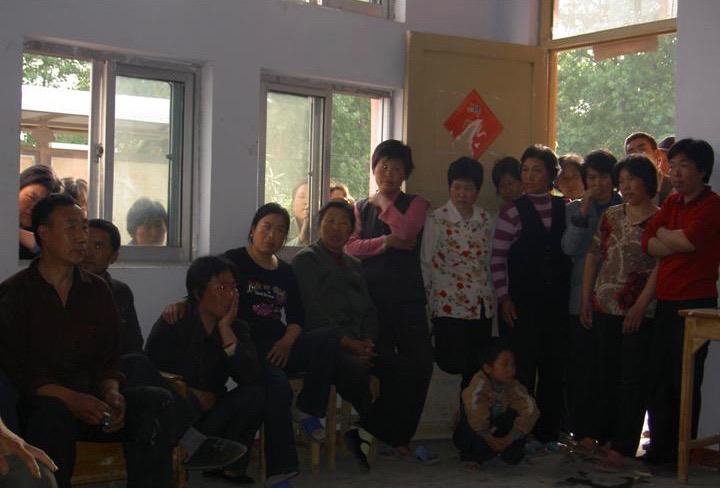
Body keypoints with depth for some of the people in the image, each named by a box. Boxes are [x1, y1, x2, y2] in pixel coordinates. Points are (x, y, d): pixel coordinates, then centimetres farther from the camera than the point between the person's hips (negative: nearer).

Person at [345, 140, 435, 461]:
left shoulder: (415, 204, 10)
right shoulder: (361, 208, 16)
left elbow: (406, 233, -11)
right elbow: (351, 247, 1)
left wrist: (384, 202, 1)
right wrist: (386, 242, -11)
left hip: (408, 296, -1)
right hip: (373, 297, 1)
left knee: (420, 365, -5)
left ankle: (402, 439, 7)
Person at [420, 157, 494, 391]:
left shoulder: (485, 218, 8)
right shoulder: (437, 220, -5)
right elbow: (426, 263, -2)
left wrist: (494, 294, 16)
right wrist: (431, 299, -2)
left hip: (482, 304, 4)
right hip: (449, 304, -4)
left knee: (479, 366, 7)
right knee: (454, 363, -10)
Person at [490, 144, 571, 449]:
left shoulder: (564, 209, 8)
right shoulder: (513, 211, -1)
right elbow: (497, 257, -3)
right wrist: (503, 298, -7)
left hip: (556, 304, 3)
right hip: (521, 305, -3)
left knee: (553, 369, 7)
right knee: (521, 369, 0)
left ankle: (547, 433, 19)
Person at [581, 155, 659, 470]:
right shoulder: (610, 216, 11)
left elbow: (661, 266, -10)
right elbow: (593, 257, 13)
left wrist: (640, 306, -15)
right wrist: (586, 299, 8)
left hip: (640, 313, -5)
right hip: (604, 308, 5)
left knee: (633, 380, -1)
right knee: (605, 375, 11)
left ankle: (622, 447, 3)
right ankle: (603, 434, 24)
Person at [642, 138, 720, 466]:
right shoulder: (672, 203, 15)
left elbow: (688, 239, -22)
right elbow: (648, 245, 5)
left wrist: (663, 233, -2)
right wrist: (679, 242, -11)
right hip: (665, 302, 7)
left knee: (685, 381, -1)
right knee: (658, 378, 11)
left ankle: (682, 451, 10)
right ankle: (660, 447, 21)